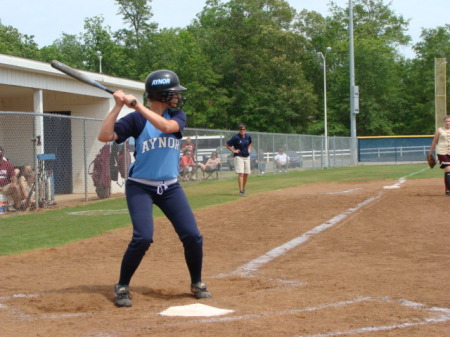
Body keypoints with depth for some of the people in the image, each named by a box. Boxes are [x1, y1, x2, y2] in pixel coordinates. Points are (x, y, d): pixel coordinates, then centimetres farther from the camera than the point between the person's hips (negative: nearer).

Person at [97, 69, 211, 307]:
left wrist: (138, 106, -23)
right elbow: (104, 136, -16)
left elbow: (166, 126, -21)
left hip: (170, 187, 4)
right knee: (142, 238, -18)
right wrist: (118, 106, -20)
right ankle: (122, 287, 2)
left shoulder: (178, 116, 2)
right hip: (140, 187, -4)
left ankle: (197, 283, 19)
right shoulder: (136, 119, -8)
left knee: (192, 236, -4)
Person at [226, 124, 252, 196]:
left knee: (246, 174, 8)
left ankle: (243, 189, 23)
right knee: (241, 173, -14)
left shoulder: (248, 137, 4)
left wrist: (249, 149, 11)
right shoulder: (236, 137, -12)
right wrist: (233, 150, -8)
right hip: (239, 157, -6)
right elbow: (227, 144, -6)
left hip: (247, 157, 6)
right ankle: (241, 191, -16)